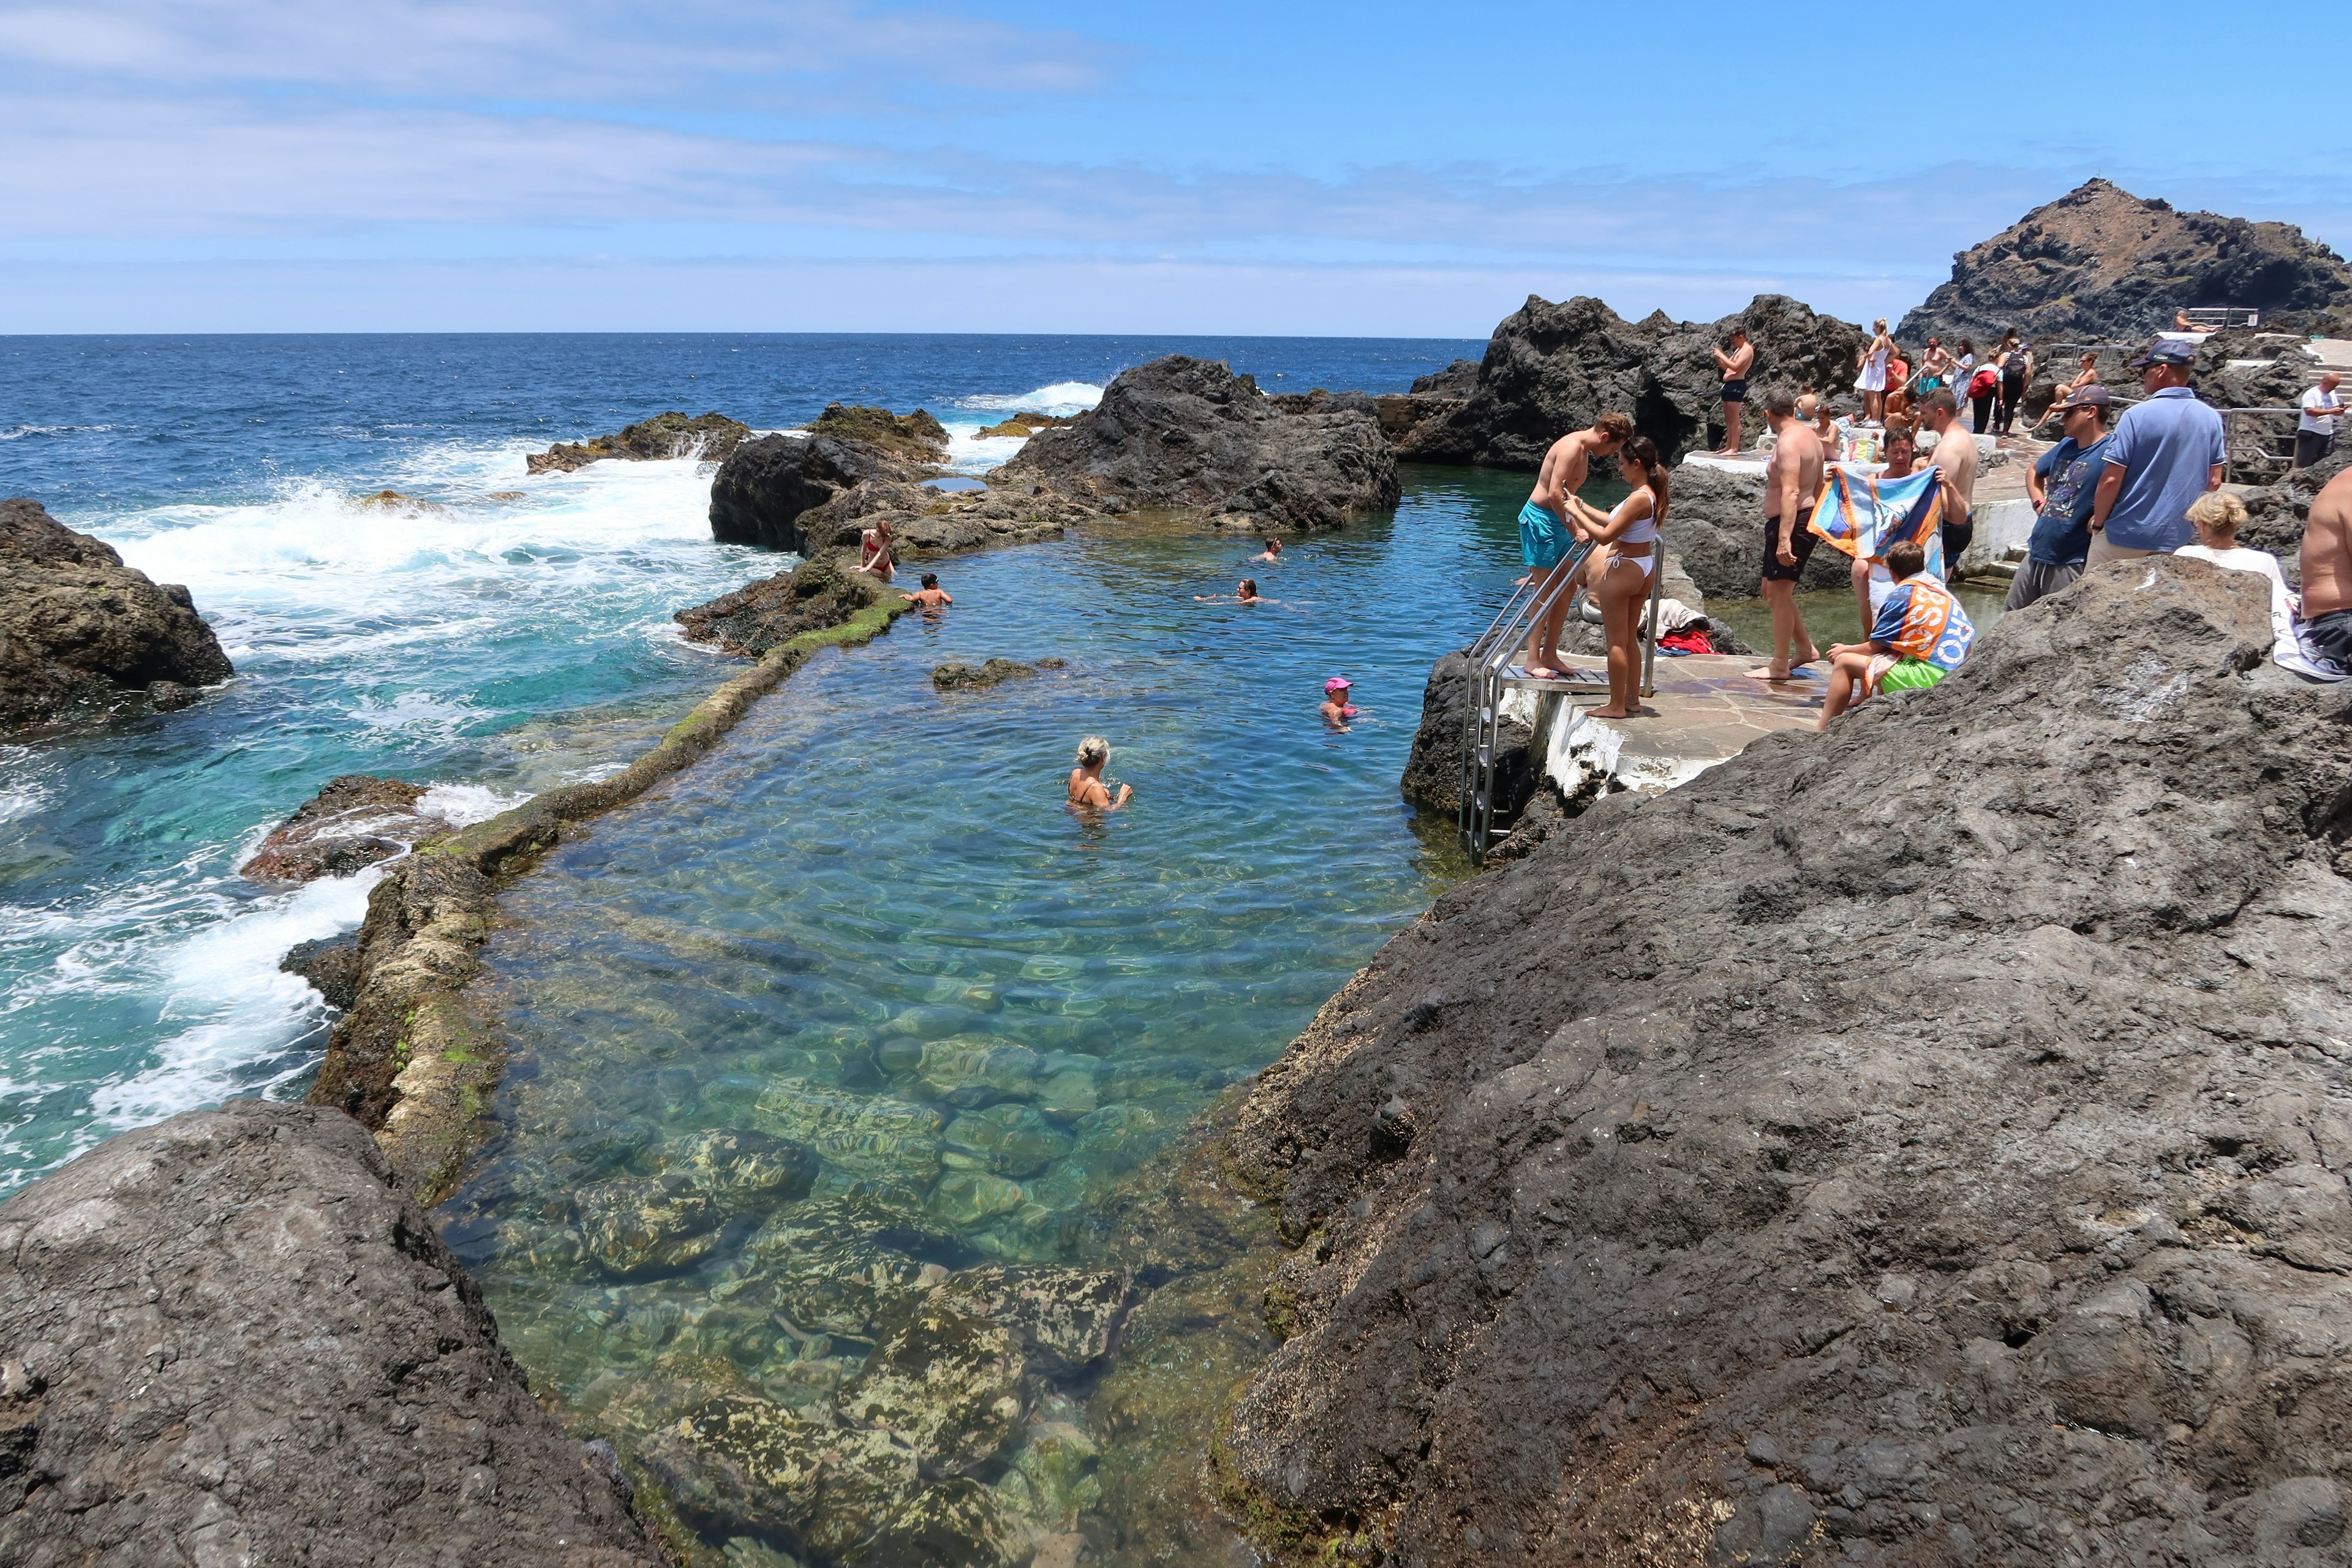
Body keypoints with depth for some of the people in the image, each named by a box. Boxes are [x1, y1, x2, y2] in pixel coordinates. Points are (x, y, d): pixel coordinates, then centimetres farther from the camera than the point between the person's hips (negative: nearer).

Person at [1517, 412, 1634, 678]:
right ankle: (1533, 660, -4)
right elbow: (1554, 494, -25)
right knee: (1545, 592, -8)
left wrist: (1576, 526, 18)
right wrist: (1574, 530, -20)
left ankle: (1550, 654, 16)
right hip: (1541, 518, -10)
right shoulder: (1572, 447, -18)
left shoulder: (1584, 450, 14)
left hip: (1558, 520, 10)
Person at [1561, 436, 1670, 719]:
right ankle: (1632, 700, 26)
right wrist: (1582, 507, 16)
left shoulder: (1639, 498, -22)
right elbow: (1615, 522, 17)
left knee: (1616, 642, 1)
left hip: (1623, 570, -9)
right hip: (1644, 569, 9)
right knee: (1630, 639, 18)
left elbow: (1605, 536, -23)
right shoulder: (1653, 495, 7)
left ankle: (1617, 706, 8)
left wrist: (1575, 513, -14)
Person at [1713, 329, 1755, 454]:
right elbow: (1726, 368, 25)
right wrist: (1718, 357, 10)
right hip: (1729, 385, 10)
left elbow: (1735, 367, -19)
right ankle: (1728, 447, 16)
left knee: (1734, 419, -12)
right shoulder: (1738, 350, 22)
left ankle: (1734, 448, -13)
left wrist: (1722, 356, -12)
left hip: (1736, 386, -10)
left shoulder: (1747, 350, -8)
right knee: (1728, 419, 12)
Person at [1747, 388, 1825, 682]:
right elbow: (1818, 487, 22)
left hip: (1787, 523, -10)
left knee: (1779, 593, -5)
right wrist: (1814, 524, 31)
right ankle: (1805, 649, 24)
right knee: (1772, 592, 18)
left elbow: (1790, 493, -26)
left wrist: (1784, 538, -31)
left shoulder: (1788, 441, -17)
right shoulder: (1809, 435, 15)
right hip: (1806, 519, 10)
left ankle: (1780, 666, 0)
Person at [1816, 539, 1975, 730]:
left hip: (1926, 677, -8)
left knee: (1844, 662, -2)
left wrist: (1845, 649, 18)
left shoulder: (1902, 594, -4)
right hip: (1953, 674, 8)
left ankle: (1822, 730, -5)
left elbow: (1875, 647, -2)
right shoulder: (1940, 588, 16)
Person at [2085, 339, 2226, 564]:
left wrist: (2098, 521, -2)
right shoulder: (2211, 418, 2)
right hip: (2175, 537, 6)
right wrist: (2186, 513, 20)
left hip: (2125, 536, -5)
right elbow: (2214, 481, 7)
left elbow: (2111, 480, -17)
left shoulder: (2137, 415, -16)